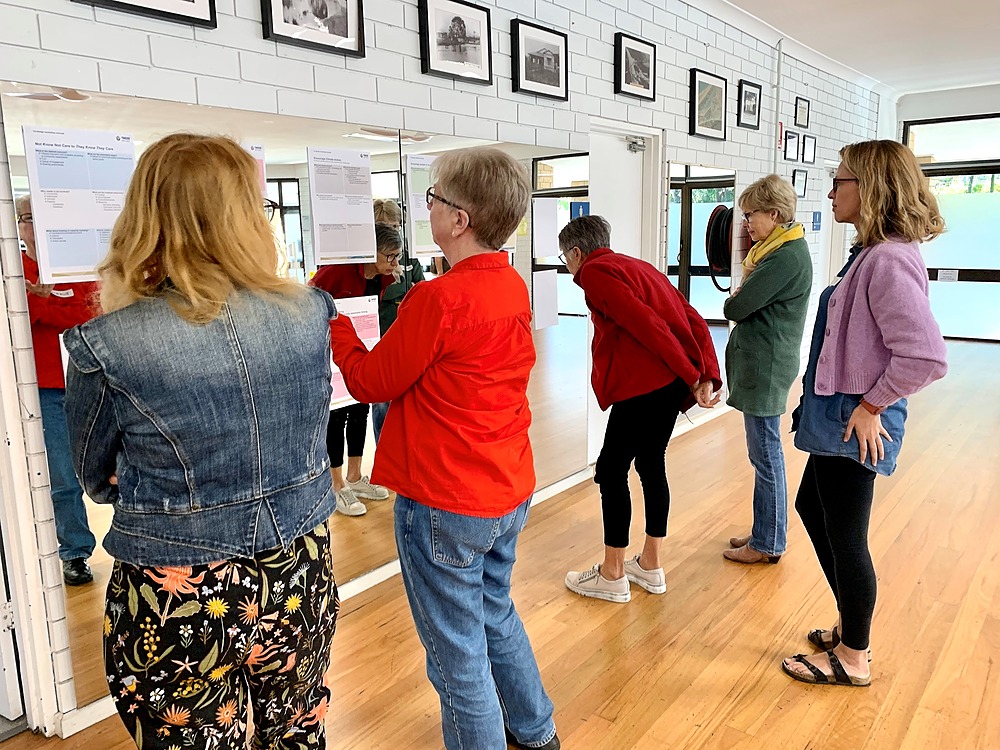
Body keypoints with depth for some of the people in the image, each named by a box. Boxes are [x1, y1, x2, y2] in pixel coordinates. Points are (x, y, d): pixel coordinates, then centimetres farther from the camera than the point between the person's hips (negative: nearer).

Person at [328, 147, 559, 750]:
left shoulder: (439, 299, -23)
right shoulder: (515, 288, 1)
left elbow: (370, 382, -11)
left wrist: (334, 323, 3)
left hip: (445, 505, -9)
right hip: (510, 494, 9)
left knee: (458, 653, 10)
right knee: (496, 612, 28)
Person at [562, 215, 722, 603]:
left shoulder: (594, 272, -5)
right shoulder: (636, 265, 22)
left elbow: (645, 324, -17)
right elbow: (693, 320, 12)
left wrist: (692, 377, -14)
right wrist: (708, 377, 4)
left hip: (643, 386, -9)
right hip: (673, 383, 9)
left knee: (611, 470, 3)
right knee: (651, 463, 19)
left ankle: (612, 576, 14)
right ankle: (650, 566, 30)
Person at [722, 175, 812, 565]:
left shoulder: (787, 257, -19)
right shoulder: (780, 248, 14)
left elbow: (736, 307, -20)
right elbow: (754, 296, 13)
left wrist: (735, 299, 1)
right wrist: (742, 295, -8)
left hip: (766, 368, -10)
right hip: (761, 366, 10)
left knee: (766, 453, 0)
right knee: (765, 453, 16)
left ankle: (768, 543, 14)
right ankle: (765, 532, 29)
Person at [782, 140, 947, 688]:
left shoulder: (889, 261, -23)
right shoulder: (871, 253, 8)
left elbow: (926, 357, -29)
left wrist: (870, 406, -18)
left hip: (854, 426, -10)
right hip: (836, 417, 10)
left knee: (845, 538, 4)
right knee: (811, 509, 22)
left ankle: (852, 658, 26)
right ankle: (849, 627, 39)